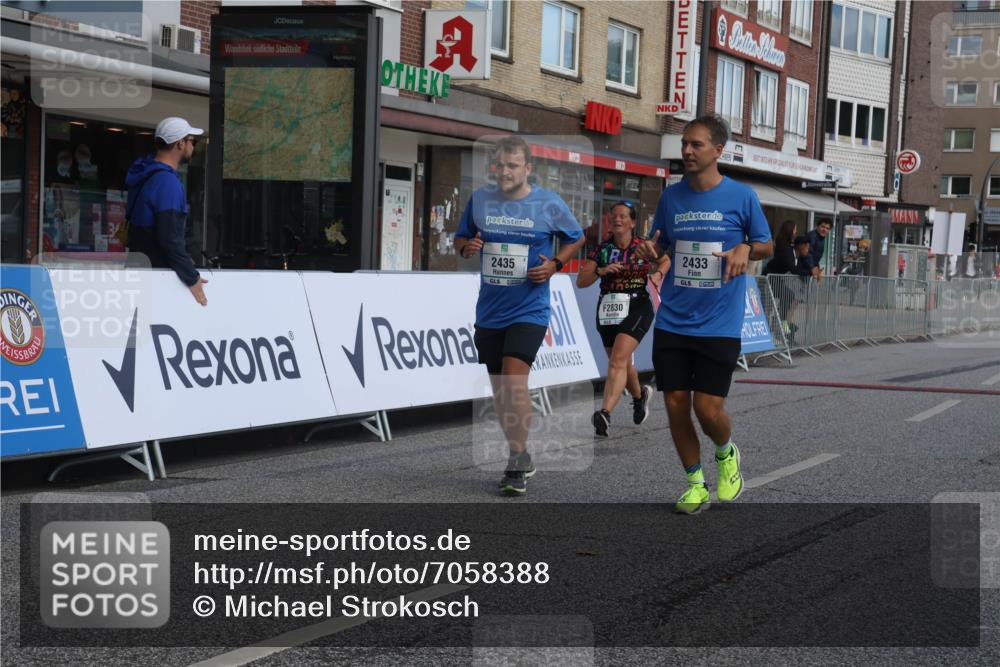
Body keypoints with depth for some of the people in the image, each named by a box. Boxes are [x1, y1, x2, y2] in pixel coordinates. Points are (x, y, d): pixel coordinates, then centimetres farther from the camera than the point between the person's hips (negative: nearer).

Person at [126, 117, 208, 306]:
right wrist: (191, 278, -17)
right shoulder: (167, 182, -18)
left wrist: (184, 261, 19)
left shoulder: (146, 174, 12)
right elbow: (170, 238, -24)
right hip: (157, 274, -9)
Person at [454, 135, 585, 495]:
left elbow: (576, 238, 10)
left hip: (529, 310, -4)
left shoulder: (550, 204, -5)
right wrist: (466, 246, -8)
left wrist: (555, 264, -7)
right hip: (489, 311, 5)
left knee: (514, 379, -19)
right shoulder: (480, 199, 3)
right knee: (499, 389, 11)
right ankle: (520, 458, 27)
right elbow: (461, 237, 15)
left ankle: (517, 463, -10)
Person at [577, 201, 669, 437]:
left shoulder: (644, 247, -1)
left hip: (636, 308, -4)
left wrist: (658, 274, -3)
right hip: (607, 310, 4)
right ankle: (639, 395, 49)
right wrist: (601, 271, -18)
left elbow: (666, 261, 19)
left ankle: (605, 414, -32)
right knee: (623, 364, 18)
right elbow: (580, 282, -1)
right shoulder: (602, 249, 2)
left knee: (618, 360, -22)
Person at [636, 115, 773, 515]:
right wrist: (650, 252, -7)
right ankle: (695, 484, 21)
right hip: (672, 321, 3)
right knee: (675, 405, 2)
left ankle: (726, 455, 27)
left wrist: (746, 248, -15)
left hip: (719, 325, -3)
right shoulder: (671, 196, 6)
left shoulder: (741, 196, -3)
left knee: (708, 409, -7)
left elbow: (766, 246, 7)